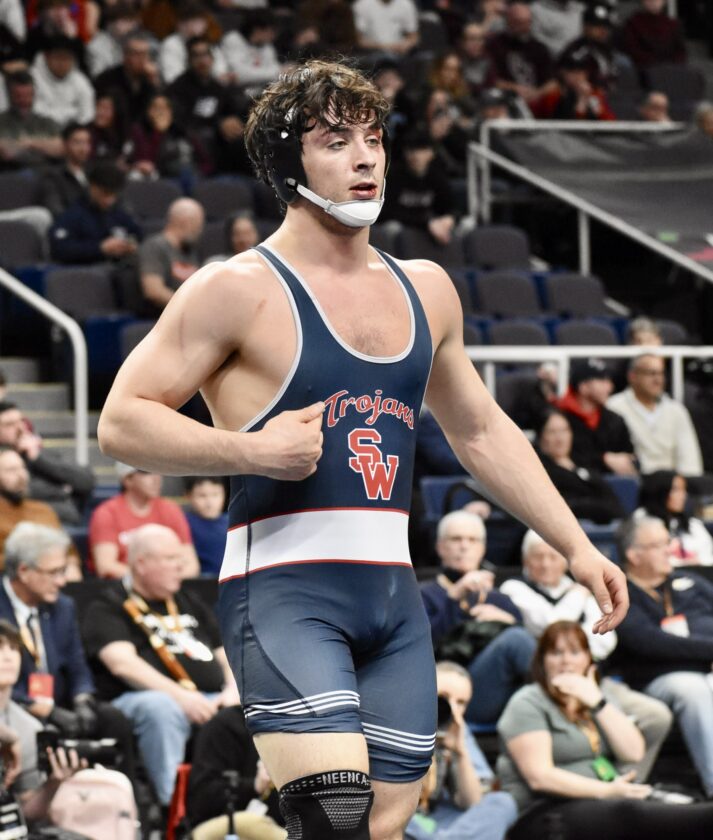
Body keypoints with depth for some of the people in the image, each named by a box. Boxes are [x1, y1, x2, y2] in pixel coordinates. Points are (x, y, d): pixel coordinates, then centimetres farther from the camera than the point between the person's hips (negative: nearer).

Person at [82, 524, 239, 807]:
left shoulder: (189, 606, 29)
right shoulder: (108, 609, 8)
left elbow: (228, 656, 27)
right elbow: (122, 663, -9)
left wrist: (234, 690, 2)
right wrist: (180, 695, -21)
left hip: (212, 700, 5)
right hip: (140, 699, -5)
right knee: (160, 708, -41)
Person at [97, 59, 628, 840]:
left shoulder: (424, 289, 16)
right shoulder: (239, 289, -5)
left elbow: (481, 430, 27)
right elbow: (122, 420, -6)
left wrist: (576, 547, 23)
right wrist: (250, 452, -18)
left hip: (394, 596, 7)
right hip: (284, 590, -7)